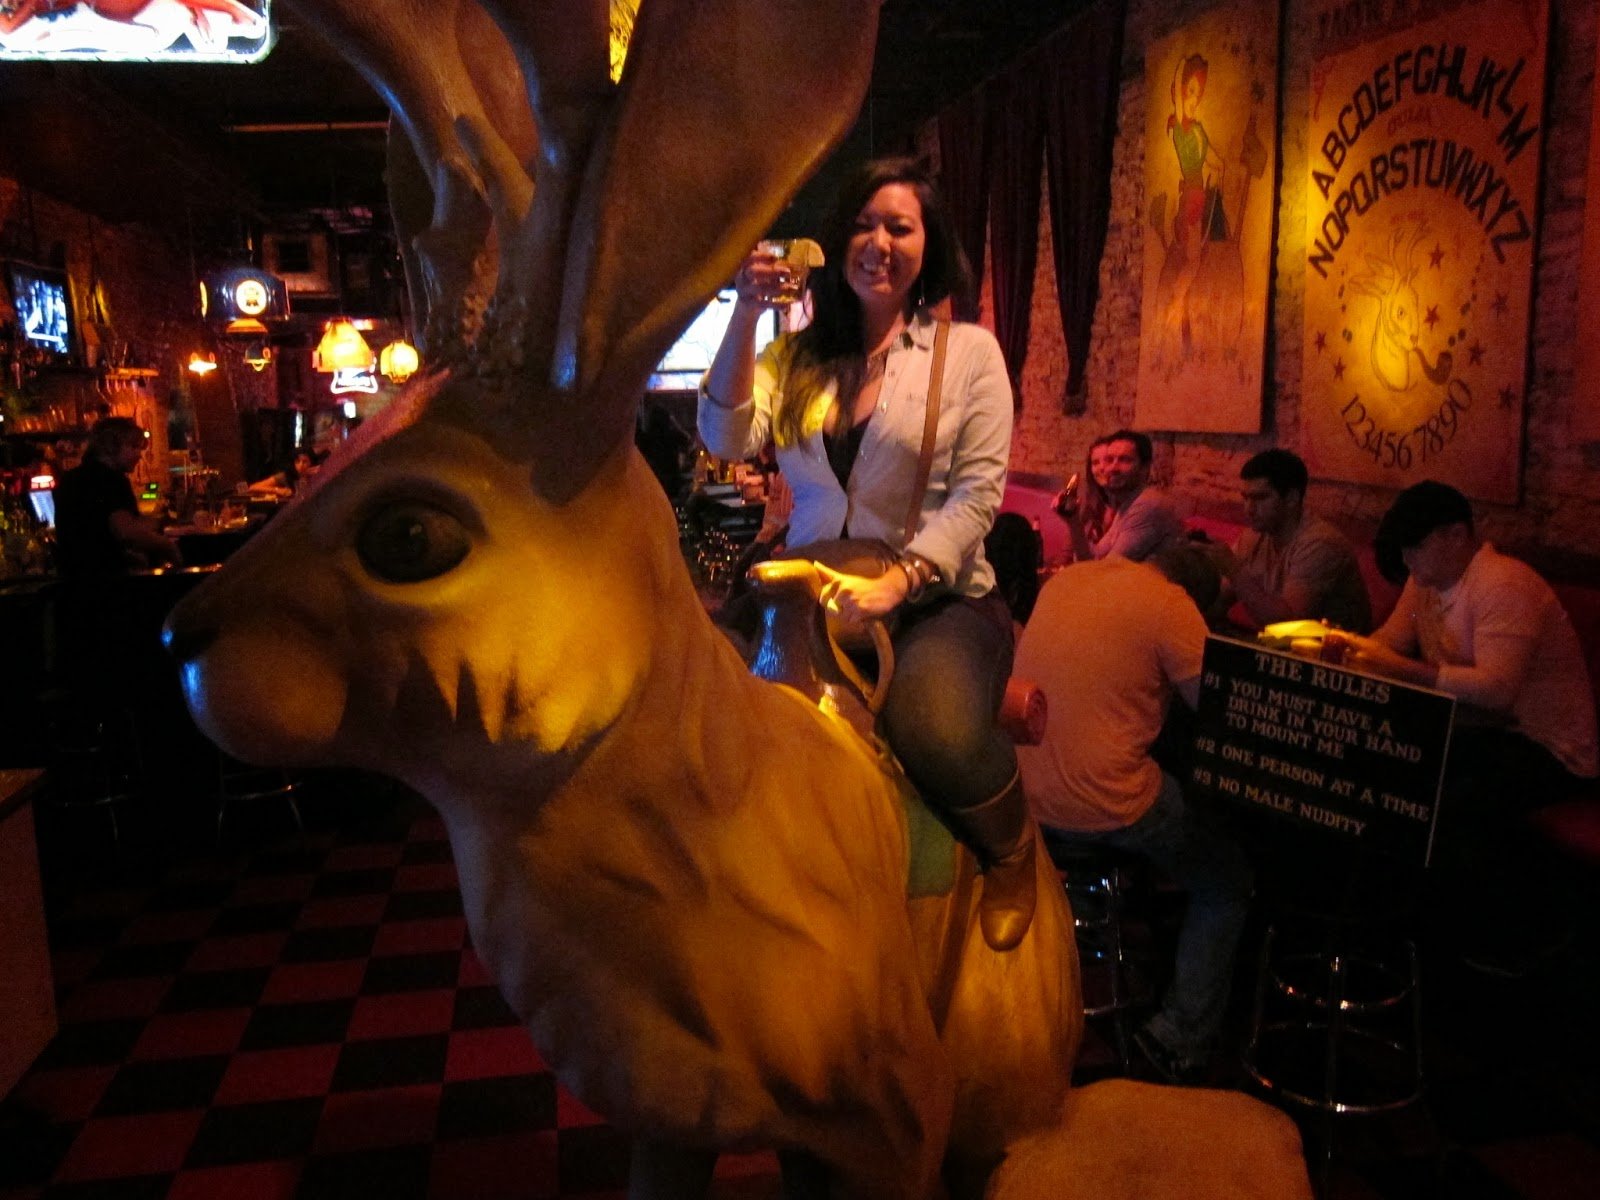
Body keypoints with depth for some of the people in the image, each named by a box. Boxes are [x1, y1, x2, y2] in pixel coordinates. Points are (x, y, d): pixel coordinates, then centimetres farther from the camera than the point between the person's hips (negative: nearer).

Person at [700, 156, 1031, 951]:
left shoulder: (969, 351, 4)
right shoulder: (797, 356, 11)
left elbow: (977, 492, -5)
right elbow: (728, 440, -4)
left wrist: (898, 580, -19)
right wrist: (746, 316, -13)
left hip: (939, 600, -3)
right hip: (812, 596, 3)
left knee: (936, 733, -33)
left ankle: (1012, 853, 4)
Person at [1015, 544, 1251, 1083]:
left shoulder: (1064, 579, 9)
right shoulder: (1170, 604, -11)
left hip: (1022, 794, 7)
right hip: (1104, 809, -7)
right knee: (1226, 882, 16)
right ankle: (1180, 1042, 15)